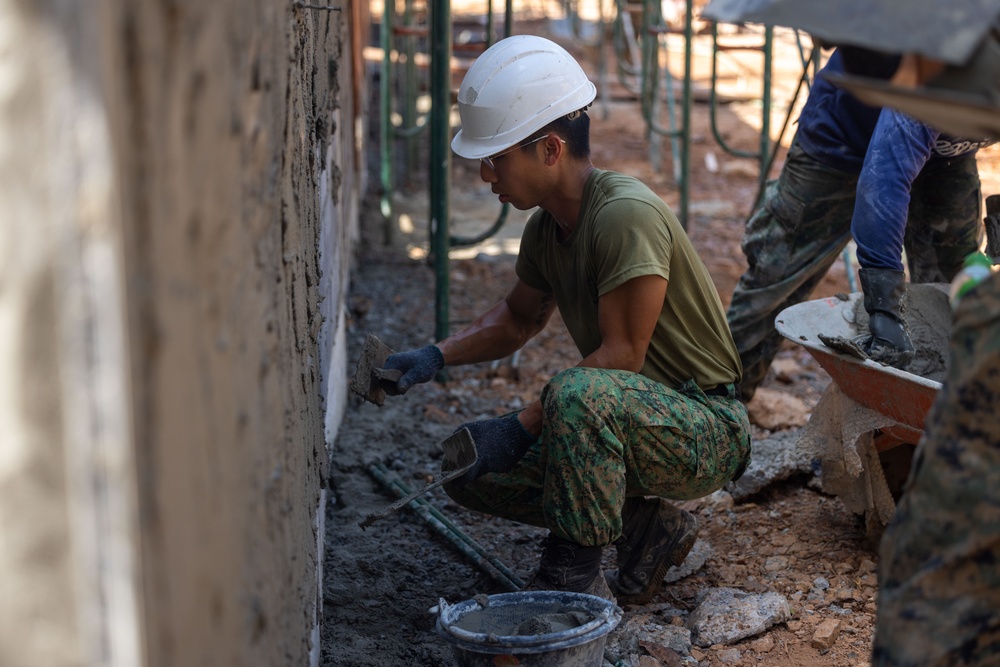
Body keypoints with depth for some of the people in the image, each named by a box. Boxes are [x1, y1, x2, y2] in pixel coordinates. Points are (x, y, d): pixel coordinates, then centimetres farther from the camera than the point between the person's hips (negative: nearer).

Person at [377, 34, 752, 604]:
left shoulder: (626, 214, -24)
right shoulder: (546, 227, 3)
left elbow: (622, 354, -25)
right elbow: (520, 317, 22)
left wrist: (521, 426, -24)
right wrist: (437, 356, 7)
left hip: (707, 432, -9)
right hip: (632, 418, 9)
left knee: (580, 393, -38)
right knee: (472, 468, 1)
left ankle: (575, 578, -20)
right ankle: (647, 526, 8)